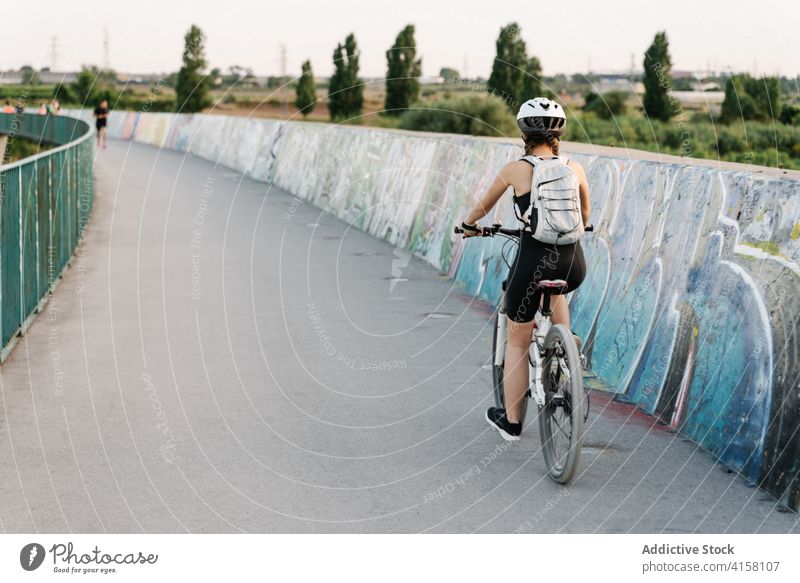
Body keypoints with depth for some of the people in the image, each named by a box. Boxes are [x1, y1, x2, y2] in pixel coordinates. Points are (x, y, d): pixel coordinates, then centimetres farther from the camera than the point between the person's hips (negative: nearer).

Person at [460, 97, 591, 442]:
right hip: (573, 265, 3)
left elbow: (482, 206, 14)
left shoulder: (516, 170, -3)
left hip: (533, 261, -2)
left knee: (517, 342, 15)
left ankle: (511, 422, 25)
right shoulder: (575, 168, 4)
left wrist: (469, 225, 35)